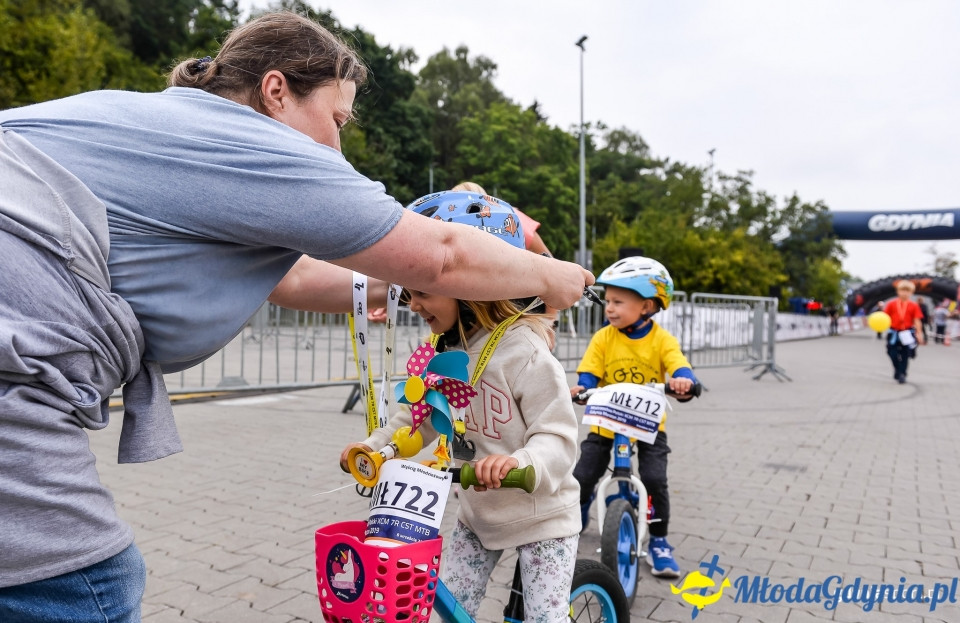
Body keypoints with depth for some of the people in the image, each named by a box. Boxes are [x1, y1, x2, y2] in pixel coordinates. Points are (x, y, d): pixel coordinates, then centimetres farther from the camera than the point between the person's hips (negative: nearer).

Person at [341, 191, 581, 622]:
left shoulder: (523, 349, -27)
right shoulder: (444, 350, -4)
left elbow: (558, 436, -27)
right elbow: (421, 417, 6)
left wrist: (520, 462, -46)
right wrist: (374, 446, -7)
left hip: (540, 516, -6)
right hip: (478, 513, 6)